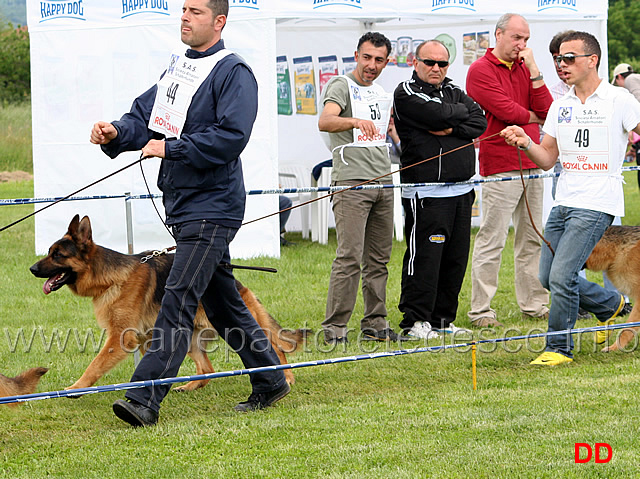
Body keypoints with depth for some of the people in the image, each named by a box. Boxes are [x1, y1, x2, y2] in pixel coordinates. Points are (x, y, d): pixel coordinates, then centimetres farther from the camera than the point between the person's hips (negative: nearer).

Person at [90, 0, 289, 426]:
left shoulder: (233, 72, -11)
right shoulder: (179, 66, 15)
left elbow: (231, 136, -22)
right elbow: (146, 114, 13)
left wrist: (171, 148, -21)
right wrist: (116, 134, -7)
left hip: (212, 206, -9)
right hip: (181, 203, 9)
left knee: (179, 299, -15)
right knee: (221, 299, 16)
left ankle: (145, 399, -21)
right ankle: (270, 382, 28)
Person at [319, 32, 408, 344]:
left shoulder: (382, 95, 19)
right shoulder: (342, 86, -4)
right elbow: (324, 122, -22)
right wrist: (356, 121, -38)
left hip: (383, 183, 7)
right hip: (352, 182, -7)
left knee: (379, 258, 9)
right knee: (350, 257, -12)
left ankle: (375, 323, 16)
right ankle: (334, 328, -11)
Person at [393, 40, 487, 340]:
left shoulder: (454, 91, 17)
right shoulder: (407, 93, -3)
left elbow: (480, 121, 4)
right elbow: (439, 114, -18)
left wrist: (452, 129, -11)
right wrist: (461, 112, 1)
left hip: (461, 190, 7)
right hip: (426, 193, -7)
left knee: (455, 258, 9)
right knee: (424, 256, -8)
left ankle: (442, 318, 17)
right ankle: (415, 320, -2)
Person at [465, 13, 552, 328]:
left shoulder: (524, 69, 16)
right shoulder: (480, 71, -6)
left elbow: (545, 110, 5)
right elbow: (506, 111, -15)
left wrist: (533, 70, -3)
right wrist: (534, 117, 3)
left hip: (531, 164, 7)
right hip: (500, 167, -7)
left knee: (532, 239, 10)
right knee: (491, 240, -7)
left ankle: (534, 304, 17)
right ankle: (480, 311, -4)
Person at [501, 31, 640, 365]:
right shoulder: (560, 106, 12)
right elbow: (547, 159, 13)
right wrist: (525, 143, -5)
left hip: (597, 205, -7)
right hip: (563, 202, 7)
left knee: (561, 277, -14)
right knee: (548, 277, 9)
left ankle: (559, 348, 2)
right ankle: (610, 306, 31)